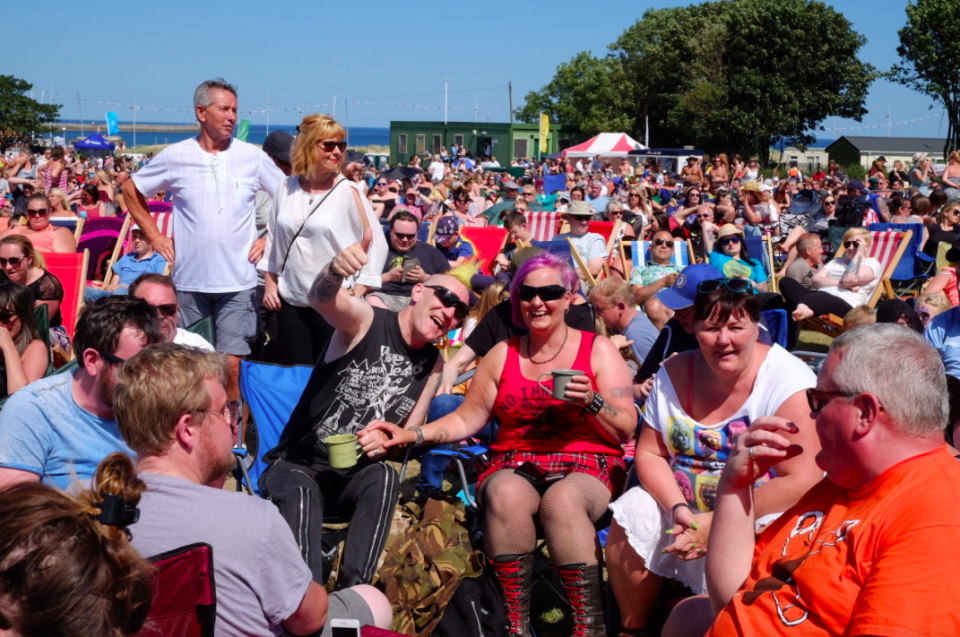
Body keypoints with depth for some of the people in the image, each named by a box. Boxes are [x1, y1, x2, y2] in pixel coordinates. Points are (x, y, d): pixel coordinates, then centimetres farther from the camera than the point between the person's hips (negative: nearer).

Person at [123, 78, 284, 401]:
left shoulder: (252, 157, 2)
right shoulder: (175, 156, 1)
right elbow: (131, 190, 14)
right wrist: (154, 236, 8)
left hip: (238, 281, -1)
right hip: (189, 281, 1)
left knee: (231, 365, -4)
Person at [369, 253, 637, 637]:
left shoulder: (598, 349, 6)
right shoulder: (502, 354, 15)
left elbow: (626, 431, 3)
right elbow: (466, 419, 16)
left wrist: (591, 401, -15)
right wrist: (412, 435, 2)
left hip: (587, 466, -2)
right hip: (515, 465, 2)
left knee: (562, 498, -38)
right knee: (506, 493, -35)